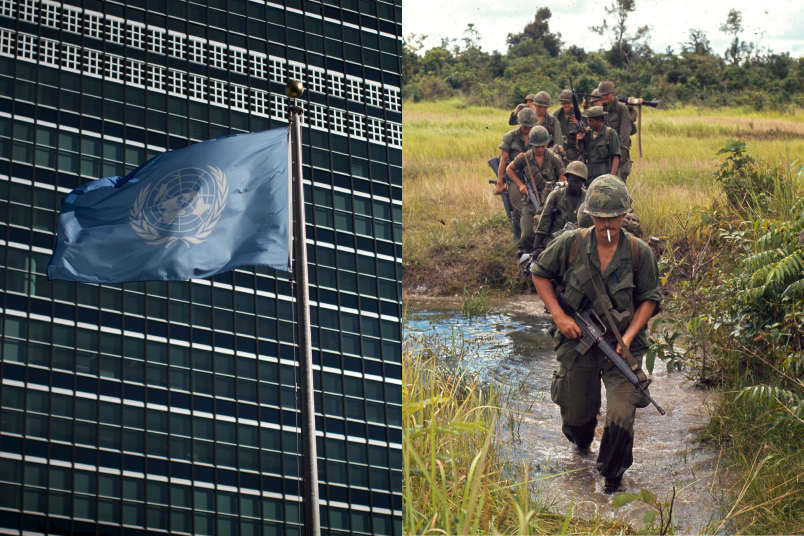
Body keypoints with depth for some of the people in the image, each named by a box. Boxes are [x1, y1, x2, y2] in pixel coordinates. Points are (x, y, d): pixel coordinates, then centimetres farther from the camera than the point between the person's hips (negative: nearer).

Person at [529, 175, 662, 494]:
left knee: (621, 417, -18)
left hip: (621, 347, -1)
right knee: (577, 415, 14)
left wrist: (629, 337, -11)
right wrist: (558, 315, -4)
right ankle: (581, 445, 53)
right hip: (578, 342, 1)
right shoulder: (571, 244, -7)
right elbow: (540, 274, 7)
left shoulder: (639, 252, -7)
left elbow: (649, 299, 2)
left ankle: (612, 475, 8)